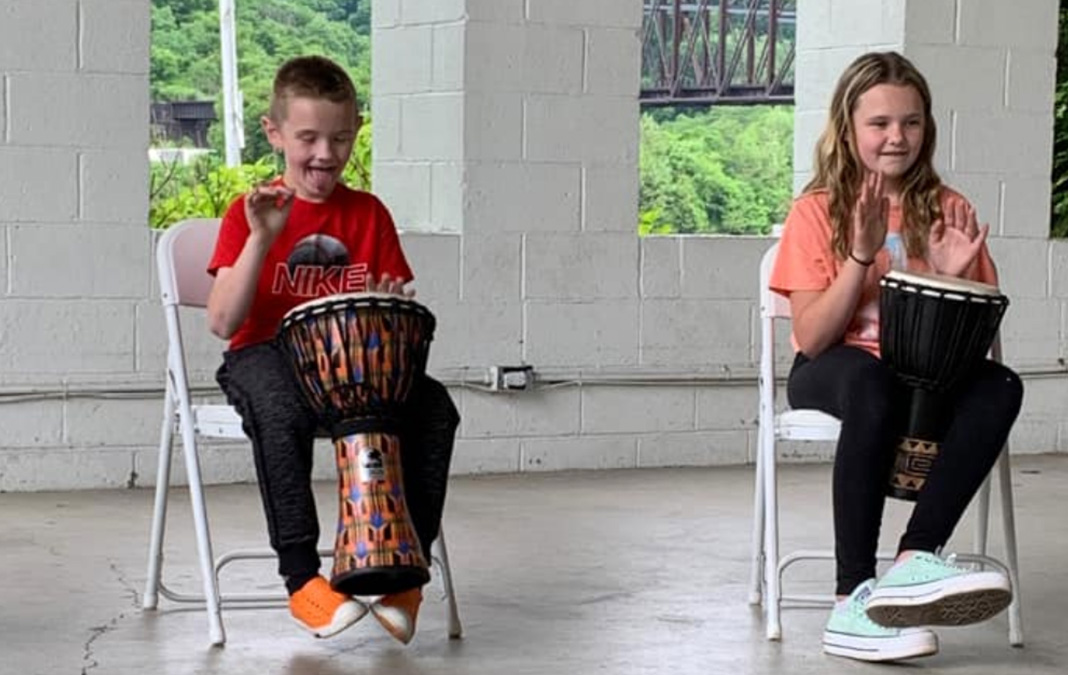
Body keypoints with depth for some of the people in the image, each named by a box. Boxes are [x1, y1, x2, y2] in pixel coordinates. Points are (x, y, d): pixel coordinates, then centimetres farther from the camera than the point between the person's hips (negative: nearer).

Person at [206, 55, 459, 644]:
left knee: (433, 407, -23)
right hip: (267, 356, -3)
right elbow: (223, 323, -13)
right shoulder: (249, 213, -1)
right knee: (283, 412, -37)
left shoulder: (369, 214, 8)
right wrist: (260, 238, -23)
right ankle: (302, 579, -28)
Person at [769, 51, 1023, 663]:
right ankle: (855, 601, -38)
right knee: (875, 386, -39)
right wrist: (861, 255, -19)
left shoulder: (949, 212, 6)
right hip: (833, 373, -3)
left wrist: (954, 278, -13)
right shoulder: (818, 211, -1)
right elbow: (812, 338, -9)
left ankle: (915, 559, -37)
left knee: (1001, 387, -30)